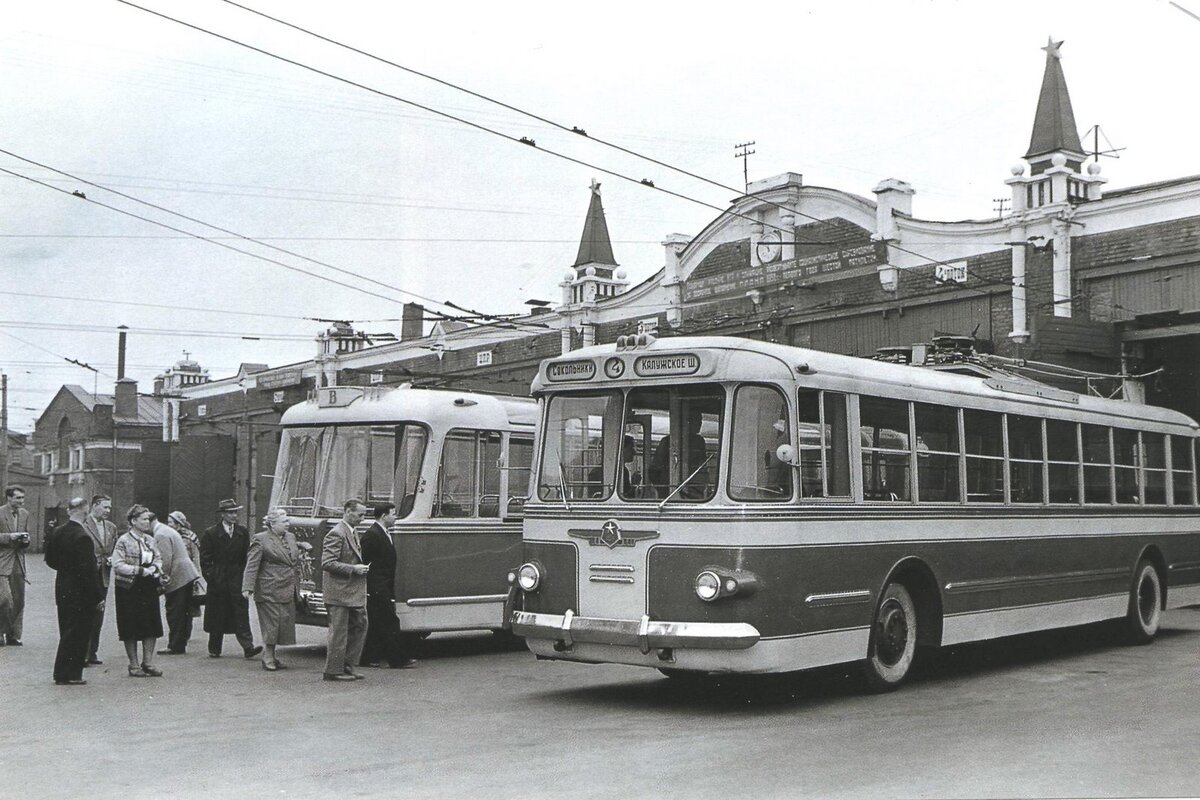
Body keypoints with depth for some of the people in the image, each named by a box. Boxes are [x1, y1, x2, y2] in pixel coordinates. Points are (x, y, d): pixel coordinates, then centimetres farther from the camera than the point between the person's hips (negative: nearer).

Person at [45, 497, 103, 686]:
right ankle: (69, 675, 7)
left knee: (67, 633, 18)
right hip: (80, 592, -8)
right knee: (78, 633, 2)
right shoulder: (82, 538, -22)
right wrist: (98, 596, -16)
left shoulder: (57, 532, 3)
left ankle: (62, 673, 25)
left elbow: (50, 560, 12)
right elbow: (88, 570, -21)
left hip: (62, 590, 8)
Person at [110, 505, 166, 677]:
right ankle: (134, 665, 11)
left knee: (152, 626, 4)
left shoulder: (149, 539, 10)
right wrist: (140, 570, -21)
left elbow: (158, 558, 16)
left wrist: (155, 568, -7)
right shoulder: (124, 541, -9)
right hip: (129, 589, -6)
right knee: (131, 630, 2)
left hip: (149, 587, 6)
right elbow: (117, 565, -15)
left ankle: (148, 662, 13)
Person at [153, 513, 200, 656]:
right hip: (187, 575, 10)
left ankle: (175, 647, 0)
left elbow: (166, 560, -20)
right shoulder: (166, 530, 18)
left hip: (177, 578, -10)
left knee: (175, 614, -4)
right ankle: (180, 644, 18)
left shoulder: (161, 535, -14)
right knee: (183, 613, 12)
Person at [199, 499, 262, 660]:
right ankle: (214, 649, 17)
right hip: (218, 580, -1)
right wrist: (211, 578, -8)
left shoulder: (243, 533, 9)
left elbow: (246, 557, 11)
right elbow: (205, 559, 0)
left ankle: (248, 647, -11)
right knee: (217, 617, 6)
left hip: (238, 580, 1)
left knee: (241, 615, -6)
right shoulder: (211, 533, 0)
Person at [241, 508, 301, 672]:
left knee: (284, 625, 7)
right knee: (271, 624, -3)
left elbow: (296, 563, 21)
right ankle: (267, 658, 8)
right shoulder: (261, 540, -7)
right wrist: (247, 588, -21)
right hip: (269, 592, -7)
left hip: (288, 591, 7)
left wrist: (297, 584, 18)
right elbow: (252, 565, -12)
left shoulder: (290, 537, 14)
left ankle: (271, 657, 19)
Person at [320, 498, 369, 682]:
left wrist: (361, 568, 12)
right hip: (339, 593, -9)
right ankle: (333, 670, 7)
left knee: (360, 626, 10)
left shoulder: (353, 533, 16)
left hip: (353, 592, 9)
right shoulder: (336, 534, -15)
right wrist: (353, 569, -21)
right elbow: (327, 563, -21)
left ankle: (346, 665, 18)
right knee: (339, 631, -2)